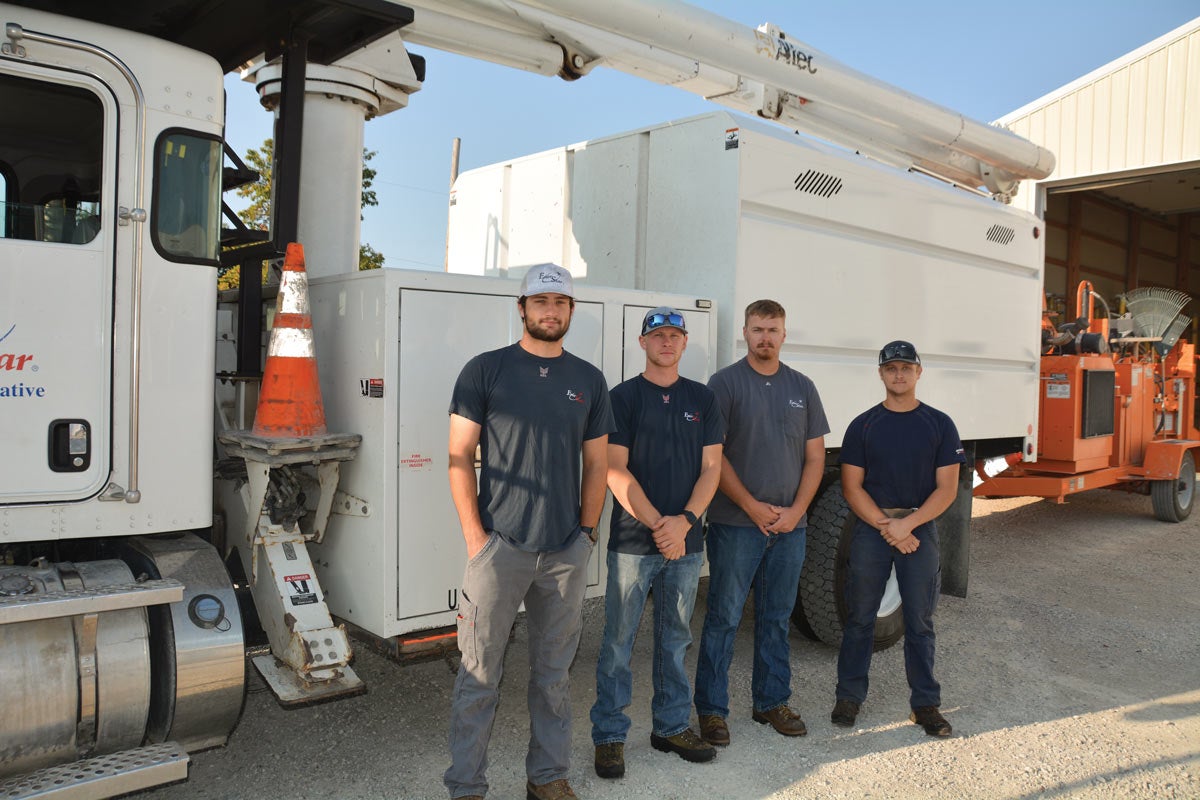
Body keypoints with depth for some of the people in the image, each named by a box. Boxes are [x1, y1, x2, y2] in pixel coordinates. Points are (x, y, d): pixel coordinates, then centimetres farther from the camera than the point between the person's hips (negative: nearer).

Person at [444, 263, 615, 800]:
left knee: (553, 673, 14)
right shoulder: (485, 370, 0)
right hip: (499, 548, -3)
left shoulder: (589, 380, 10)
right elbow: (459, 458, -3)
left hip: (567, 553, 3)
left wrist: (587, 531, 6)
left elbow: (597, 463, 14)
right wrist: (476, 538, -8)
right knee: (480, 673, 2)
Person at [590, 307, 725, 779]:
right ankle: (609, 736, 15)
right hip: (632, 541, -3)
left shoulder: (702, 399, 9)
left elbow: (711, 467, 4)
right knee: (618, 642, 3)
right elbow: (615, 471, -9)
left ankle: (672, 726, 28)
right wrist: (657, 525, -16)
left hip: (685, 542, 4)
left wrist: (685, 521, -11)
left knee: (676, 638, 14)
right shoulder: (624, 398, -2)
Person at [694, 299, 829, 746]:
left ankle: (771, 701, 27)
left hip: (790, 525, 4)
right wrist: (752, 506, -12)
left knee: (776, 618, 14)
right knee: (724, 617, 0)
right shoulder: (725, 383, -3)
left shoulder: (802, 387, 11)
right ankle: (711, 709, 11)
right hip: (735, 523, -4)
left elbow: (815, 456, 9)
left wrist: (796, 510, -3)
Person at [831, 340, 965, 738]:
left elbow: (946, 488, -2)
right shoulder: (863, 425, 3)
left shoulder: (939, 425, 3)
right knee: (859, 618, 6)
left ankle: (925, 703, 19)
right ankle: (849, 696, 18)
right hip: (870, 528, 0)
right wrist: (886, 526, -12)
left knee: (920, 622, 7)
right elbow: (851, 487, -1)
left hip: (920, 529, 0)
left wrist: (907, 524, -14)